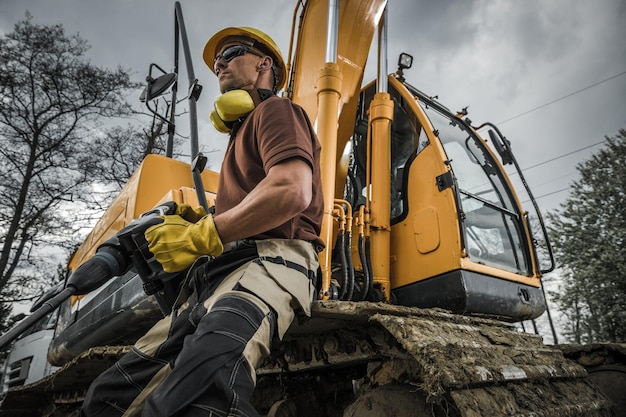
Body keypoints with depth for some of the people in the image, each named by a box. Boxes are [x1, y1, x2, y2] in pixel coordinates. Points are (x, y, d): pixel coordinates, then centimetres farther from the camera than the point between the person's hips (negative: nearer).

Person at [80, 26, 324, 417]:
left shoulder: (275, 110, 7)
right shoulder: (246, 130, 36)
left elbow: (293, 192, -15)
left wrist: (202, 237, -8)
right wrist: (200, 221, 13)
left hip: (270, 261, -9)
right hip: (213, 279, 10)